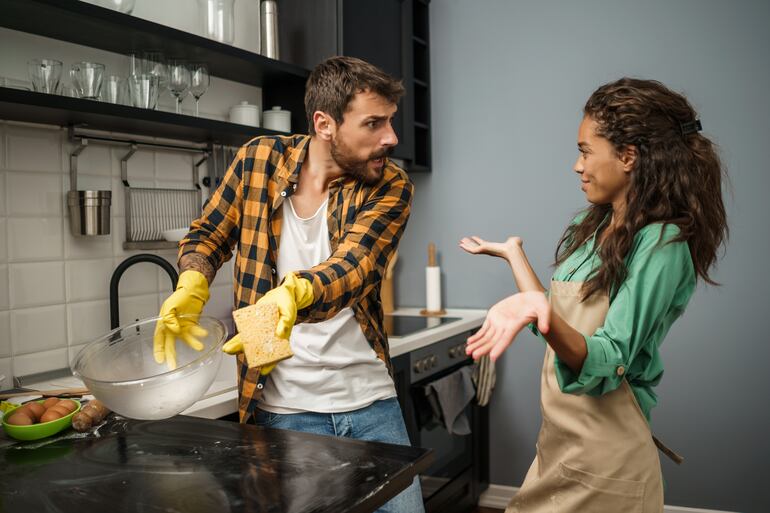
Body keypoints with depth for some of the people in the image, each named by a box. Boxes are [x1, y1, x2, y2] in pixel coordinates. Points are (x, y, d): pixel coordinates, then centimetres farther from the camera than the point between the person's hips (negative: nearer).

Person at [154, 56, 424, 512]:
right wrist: (192, 285, -16)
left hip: (372, 402, 1)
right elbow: (208, 235, 7)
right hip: (286, 410, 0)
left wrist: (292, 294, -45)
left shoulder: (390, 187, -7)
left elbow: (352, 265, -24)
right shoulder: (260, 161, -5)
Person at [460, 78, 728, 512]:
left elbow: (607, 365, -25)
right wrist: (513, 252, 19)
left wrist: (540, 315, -42)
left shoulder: (660, 244, -18)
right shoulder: (599, 227, 8)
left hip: (603, 458, -7)